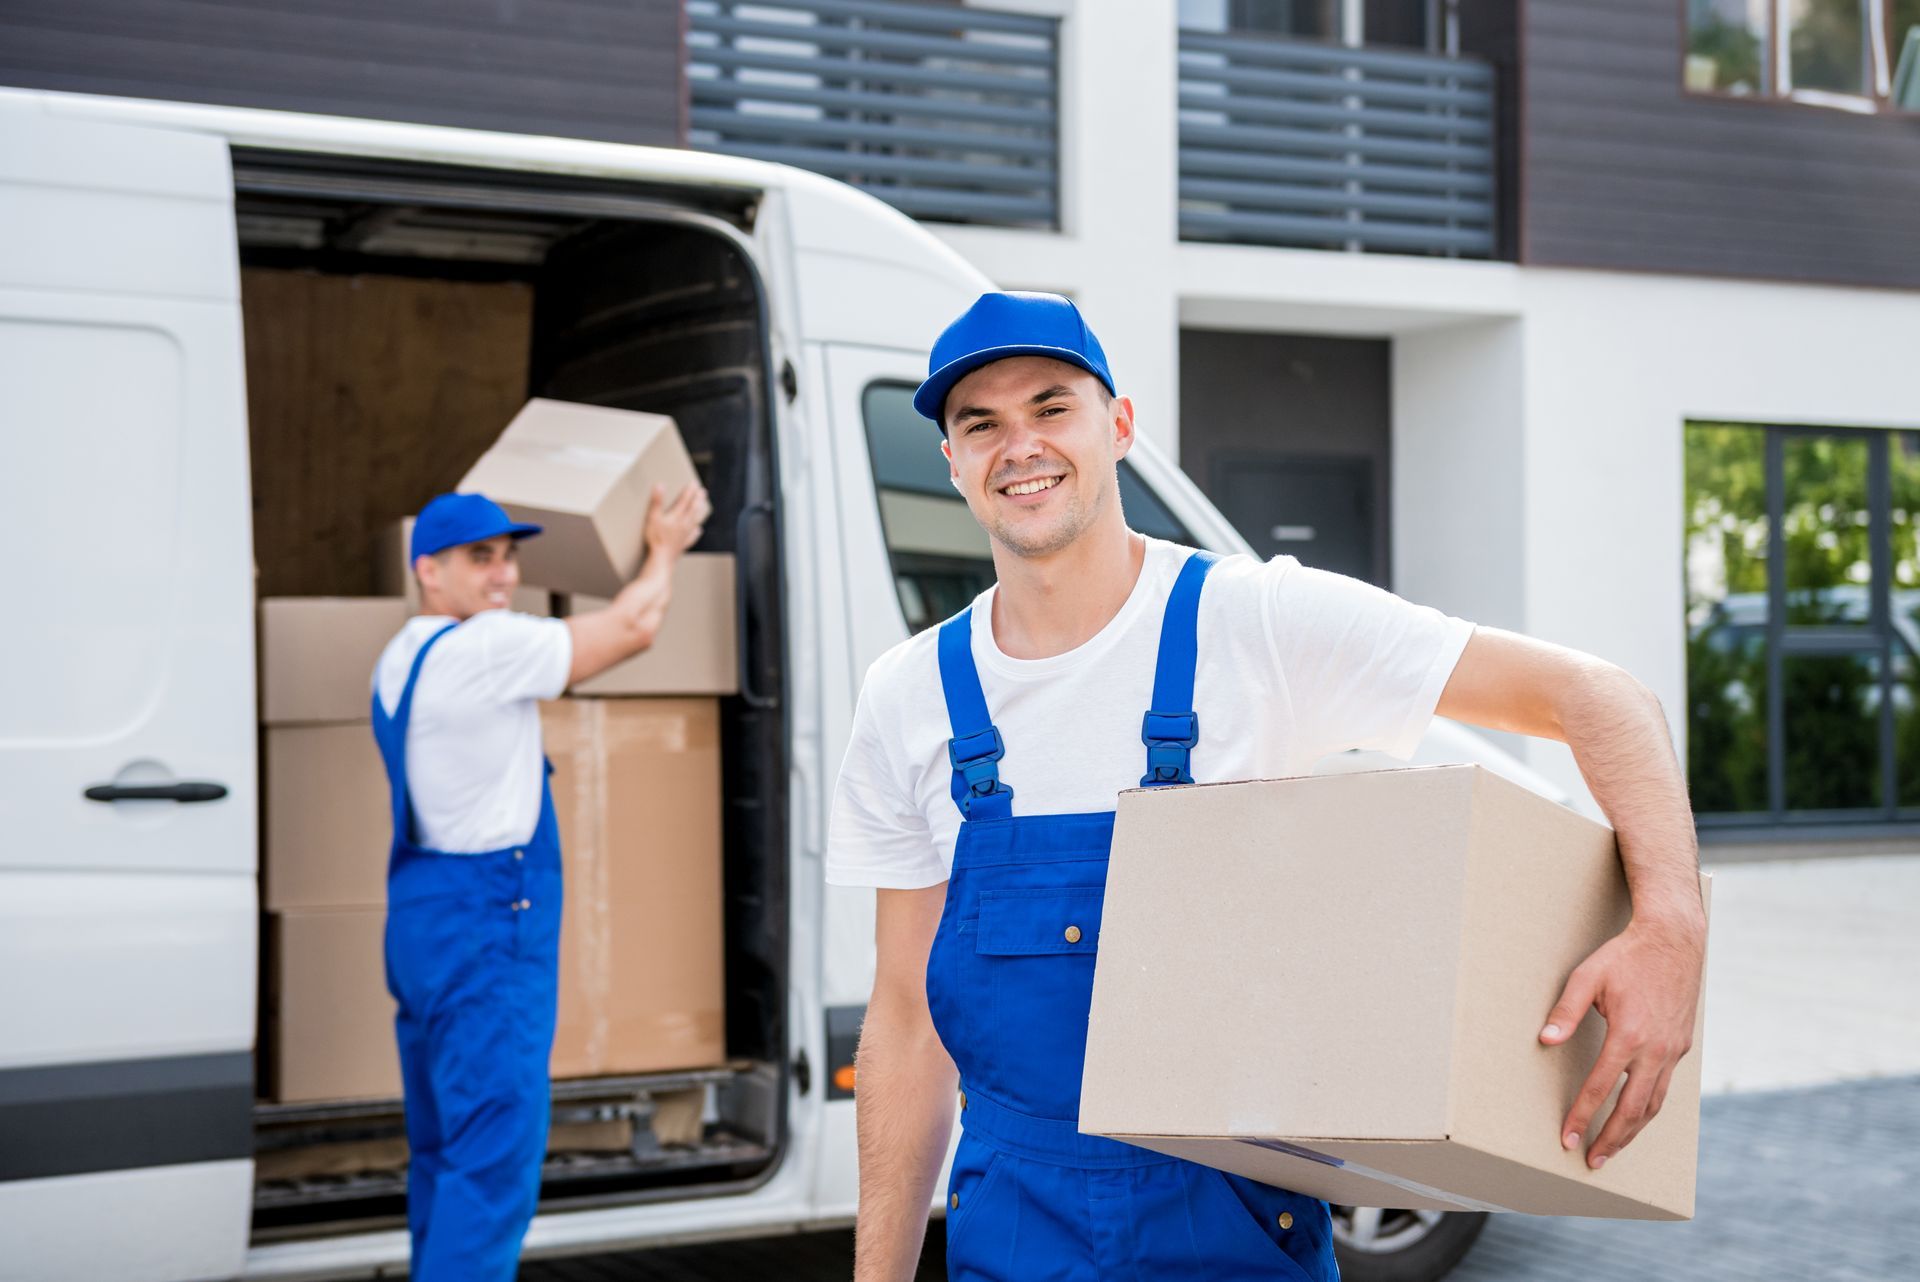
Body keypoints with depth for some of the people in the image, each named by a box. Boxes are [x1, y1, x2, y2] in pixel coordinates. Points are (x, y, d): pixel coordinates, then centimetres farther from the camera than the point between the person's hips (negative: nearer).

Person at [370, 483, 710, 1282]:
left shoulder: (402, 660, 15)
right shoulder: (483, 648, -14)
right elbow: (632, 629, -8)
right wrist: (664, 549, 10)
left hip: (422, 914, 10)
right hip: (485, 924, -10)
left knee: (444, 1149, 15)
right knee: (495, 1158, -11)